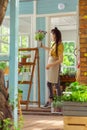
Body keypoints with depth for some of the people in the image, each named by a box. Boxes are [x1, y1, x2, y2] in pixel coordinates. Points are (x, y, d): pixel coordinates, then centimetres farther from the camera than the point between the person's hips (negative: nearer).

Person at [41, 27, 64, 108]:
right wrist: (43, 47, 31)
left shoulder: (59, 45, -20)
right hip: (50, 65, 8)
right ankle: (50, 100, 27)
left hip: (55, 66, -8)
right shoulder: (54, 43, 4)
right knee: (49, 84, 15)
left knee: (56, 84, 2)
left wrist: (50, 64, -21)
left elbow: (60, 60, -21)